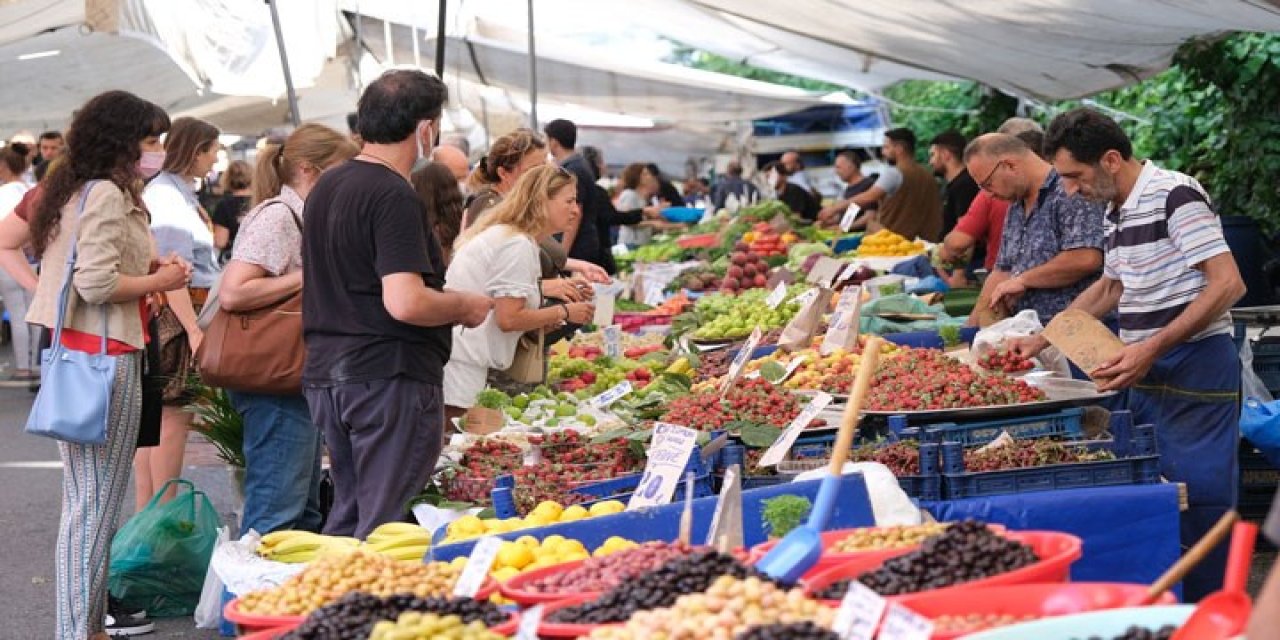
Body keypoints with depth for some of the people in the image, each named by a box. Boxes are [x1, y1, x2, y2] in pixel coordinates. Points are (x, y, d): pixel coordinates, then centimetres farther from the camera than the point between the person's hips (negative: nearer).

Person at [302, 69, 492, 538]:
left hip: (325, 372, 9)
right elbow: (405, 303, -25)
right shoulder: (394, 196, -16)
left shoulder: (326, 187, 13)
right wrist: (465, 306, -7)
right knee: (387, 527, -3)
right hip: (388, 377, -9)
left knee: (348, 515, 17)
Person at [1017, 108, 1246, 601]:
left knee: (1199, 502, -5)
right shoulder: (1115, 211, 13)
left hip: (1195, 370, -9)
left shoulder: (1175, 195, -14)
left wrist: (1151, 348, -23)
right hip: (1145, 374, 9)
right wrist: (1041, 341, 22)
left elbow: (1228, 284, -20)